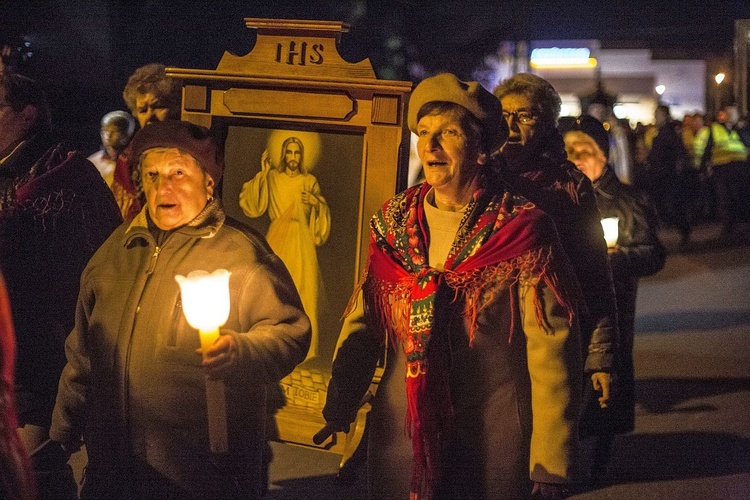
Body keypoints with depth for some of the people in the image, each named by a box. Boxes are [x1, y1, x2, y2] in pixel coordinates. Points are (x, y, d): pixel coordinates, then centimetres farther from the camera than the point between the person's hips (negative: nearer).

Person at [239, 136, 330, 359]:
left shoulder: (309, 181, 9)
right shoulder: (272, 178, 6)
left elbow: (321, 215, 13)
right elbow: (254, 205, -5)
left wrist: (316, 203, -8)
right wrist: (262, 174, -9)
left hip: (301, 242, 0)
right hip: (277, 240, 0)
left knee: (302, 291, -4)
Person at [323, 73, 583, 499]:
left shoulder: (523, 231, -9)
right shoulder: (394, 223, 4)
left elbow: (552, 353, -12)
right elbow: (363, 327, 7)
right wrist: (338, 413, -2)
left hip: (495, 446, -3)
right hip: (400, 438, 4)